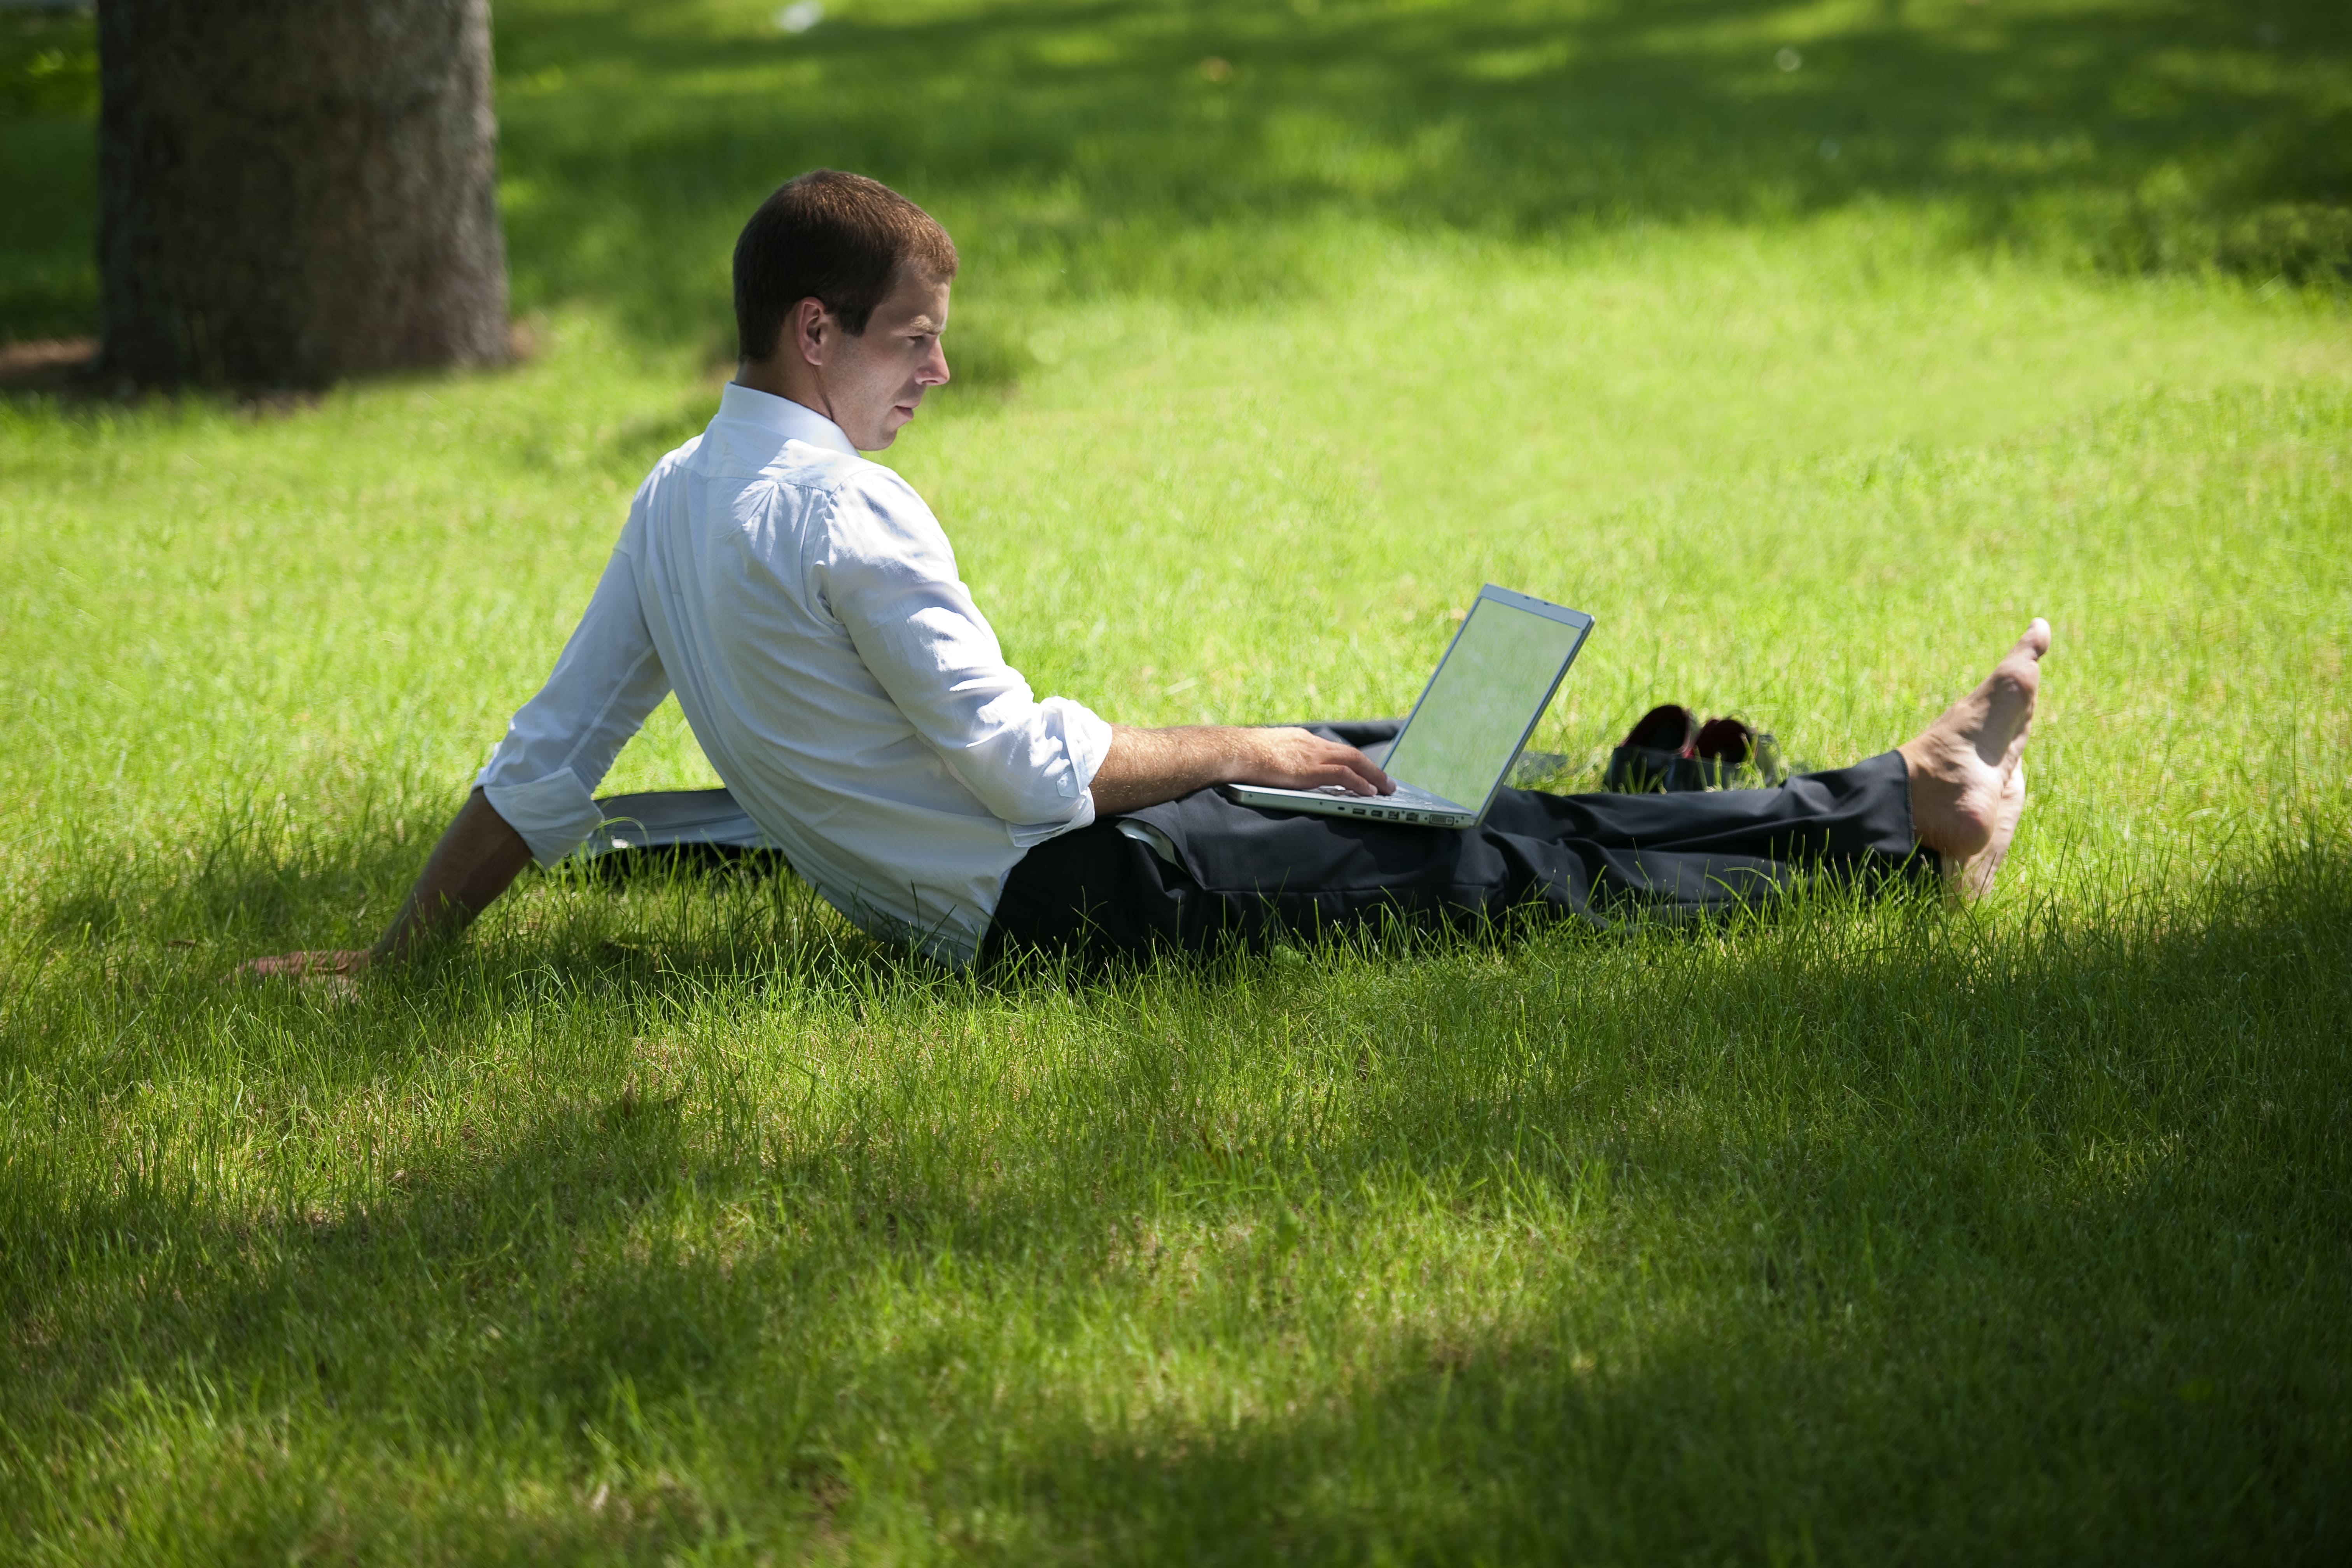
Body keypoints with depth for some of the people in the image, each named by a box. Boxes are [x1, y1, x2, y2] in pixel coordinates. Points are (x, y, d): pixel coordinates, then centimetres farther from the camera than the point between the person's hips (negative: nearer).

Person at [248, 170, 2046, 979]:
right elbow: (1025, 767, -22)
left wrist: (401, 954, 16)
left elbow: (547, 756, 8)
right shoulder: (850, 515, -23)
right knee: (1506, 855, -3)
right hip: (1059, 899, -10)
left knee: (1337, 751, 19)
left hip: (967, 894, 10)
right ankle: (1902, 814, 6)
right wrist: (1232, 752, -9)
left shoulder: (678, 497, 5)